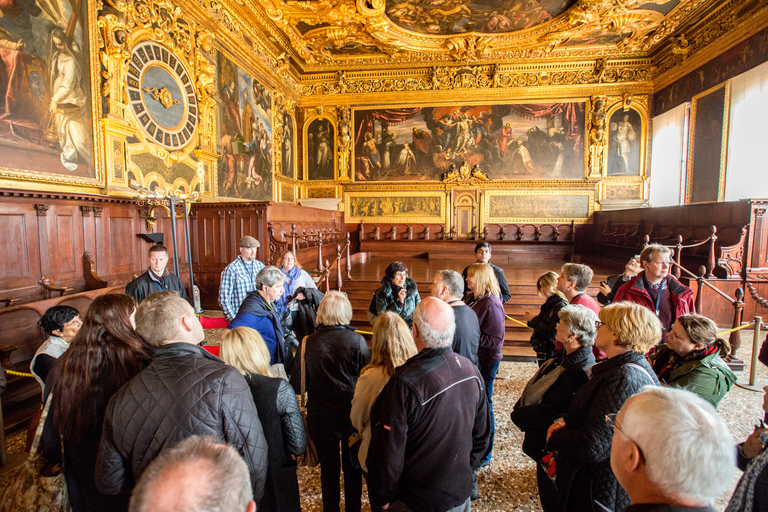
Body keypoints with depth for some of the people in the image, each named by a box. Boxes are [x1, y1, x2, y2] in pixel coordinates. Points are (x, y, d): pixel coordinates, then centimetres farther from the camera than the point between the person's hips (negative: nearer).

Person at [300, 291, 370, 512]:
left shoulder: (309, 343, -14)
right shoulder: (357, 341, -17)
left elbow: (298, 384, -5)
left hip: (321, 418, 0)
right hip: (352, 416, 0)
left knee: (329, 470, 19)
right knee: (352, 469, 21)